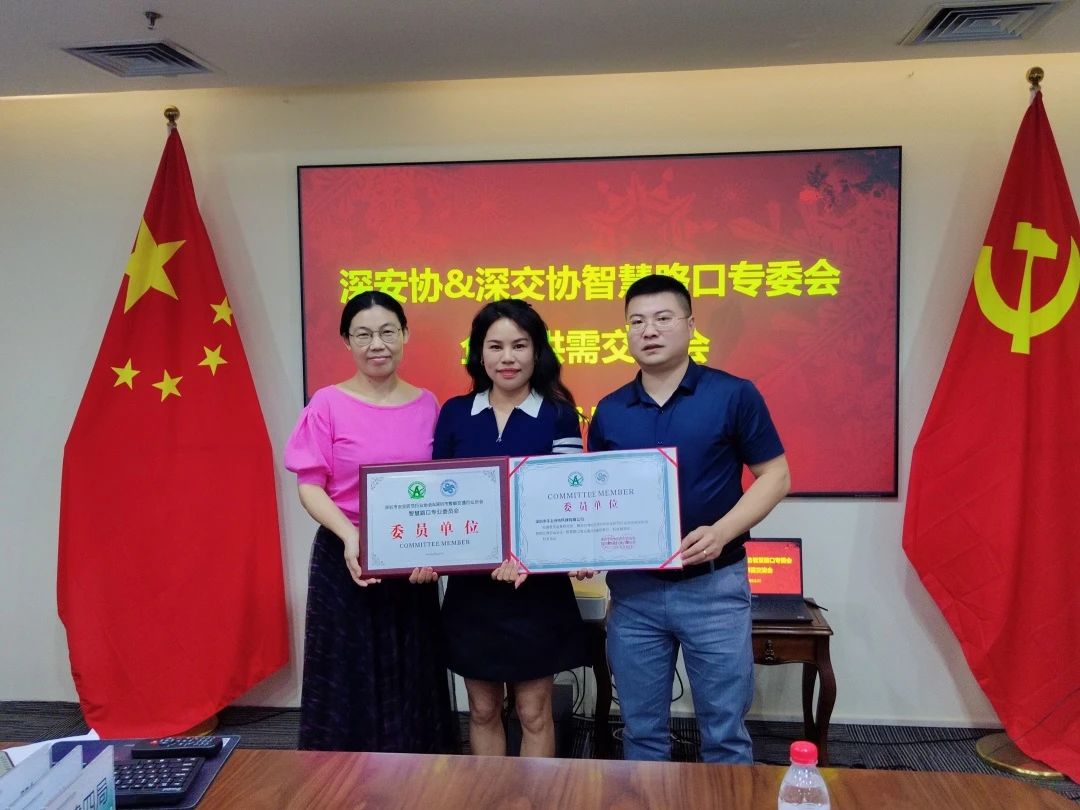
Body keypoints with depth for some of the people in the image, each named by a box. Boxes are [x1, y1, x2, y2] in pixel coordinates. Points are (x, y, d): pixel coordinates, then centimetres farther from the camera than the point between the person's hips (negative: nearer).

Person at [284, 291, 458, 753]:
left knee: (411, 687, 12)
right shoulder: (328, 404, -6)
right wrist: (350, 537, -23)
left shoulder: (427, 405, 3)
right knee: (349, 685, 6)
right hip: (345, 562, -3)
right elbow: (309, 487, -7)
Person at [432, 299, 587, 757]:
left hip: (537, 587, -2)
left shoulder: (558, 416, -4)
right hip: (470, 584, 3)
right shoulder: (454, 413, 3)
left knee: (534, 713, 10)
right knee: (482, 709, 16)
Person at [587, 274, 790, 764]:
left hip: (714, 584, -3)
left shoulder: (734, 395, -6)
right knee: (641, 731, 16)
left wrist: (720, 532, -18)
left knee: (724, 731, 11)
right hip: (632, 588, 3)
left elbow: (775, 476, -4)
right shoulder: (609, 411, 4)